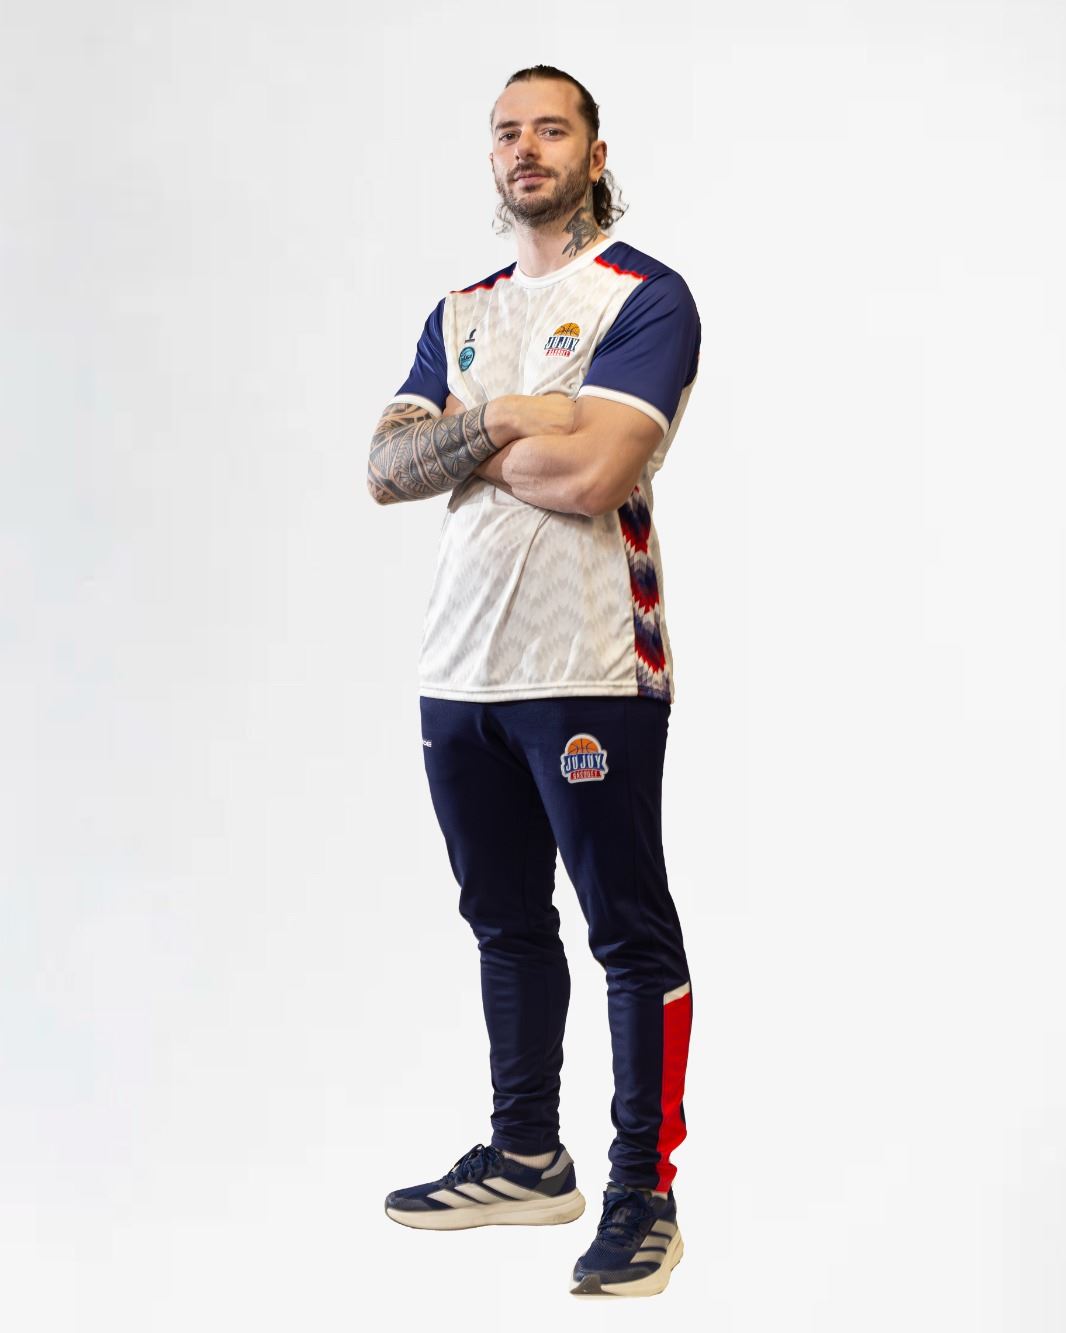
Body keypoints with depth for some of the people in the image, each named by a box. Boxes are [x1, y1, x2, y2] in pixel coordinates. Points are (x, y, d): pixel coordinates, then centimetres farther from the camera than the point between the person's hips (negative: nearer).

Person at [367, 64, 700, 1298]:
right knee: (505, 923, 15)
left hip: (588, 672, -7)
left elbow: (590, 472, -19)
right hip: (461, 665, 7)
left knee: (629, 935, -2)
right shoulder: (461, 313, 18)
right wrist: (500, 424, -10)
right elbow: (386, 468, 6)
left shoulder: (645, 298, -5)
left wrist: (464, 443, -3)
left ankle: (644, 1191, 6)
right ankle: (525, 1159, 27)